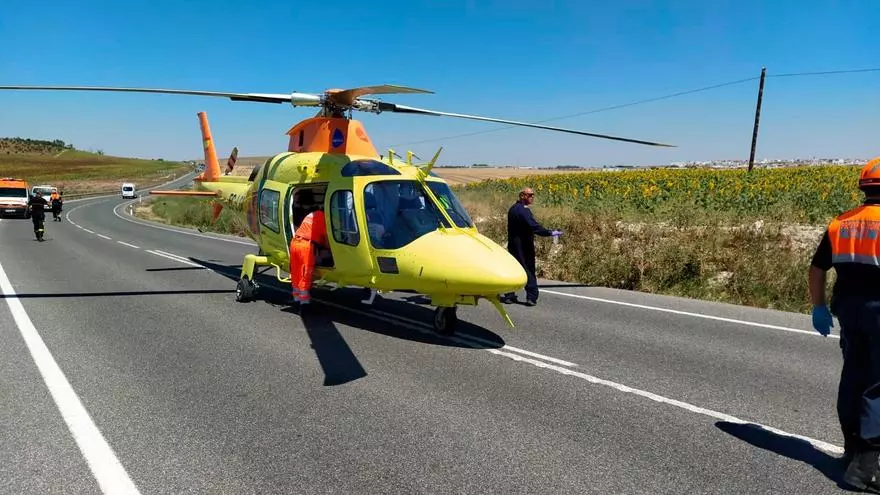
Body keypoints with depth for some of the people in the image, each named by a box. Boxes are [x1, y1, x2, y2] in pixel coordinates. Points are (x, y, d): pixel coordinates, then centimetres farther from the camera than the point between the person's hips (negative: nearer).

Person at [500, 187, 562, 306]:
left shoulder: (513, 209, 14)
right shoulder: (523, 210, -15)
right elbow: (534, 226, -25)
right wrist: (550, 233, -26)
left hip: (512, 245, 8)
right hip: (523, 246, -8)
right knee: (529, 270, -3)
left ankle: (509, 295, 14)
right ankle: (532, 297, -5)